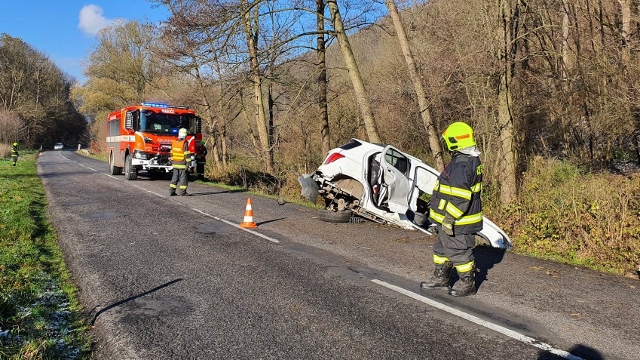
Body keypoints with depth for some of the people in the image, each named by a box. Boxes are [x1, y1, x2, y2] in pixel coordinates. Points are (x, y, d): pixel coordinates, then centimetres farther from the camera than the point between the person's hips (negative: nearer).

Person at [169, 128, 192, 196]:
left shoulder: (174, 142, 5)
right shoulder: (185, 143, -15)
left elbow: (171, 153, 12)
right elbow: (187, 154, -15)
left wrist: (172, 161, 21)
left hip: (175, 163, 6)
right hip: (182, 164, -6)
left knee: (175, 177, 12)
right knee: (184, 177, 3)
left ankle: (172, 191, 11)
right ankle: (182, 192, 4)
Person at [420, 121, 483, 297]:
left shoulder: (460, 166, -25)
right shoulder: (470, 160, 9)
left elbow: (461, 198, -29)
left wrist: (449, 218, -23)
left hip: (457, 222, -11)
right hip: (455, 219, 11)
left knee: (459, 252, 4)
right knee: (442, 249, 21)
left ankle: (467, 284, 19)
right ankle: (441, 278, 34)